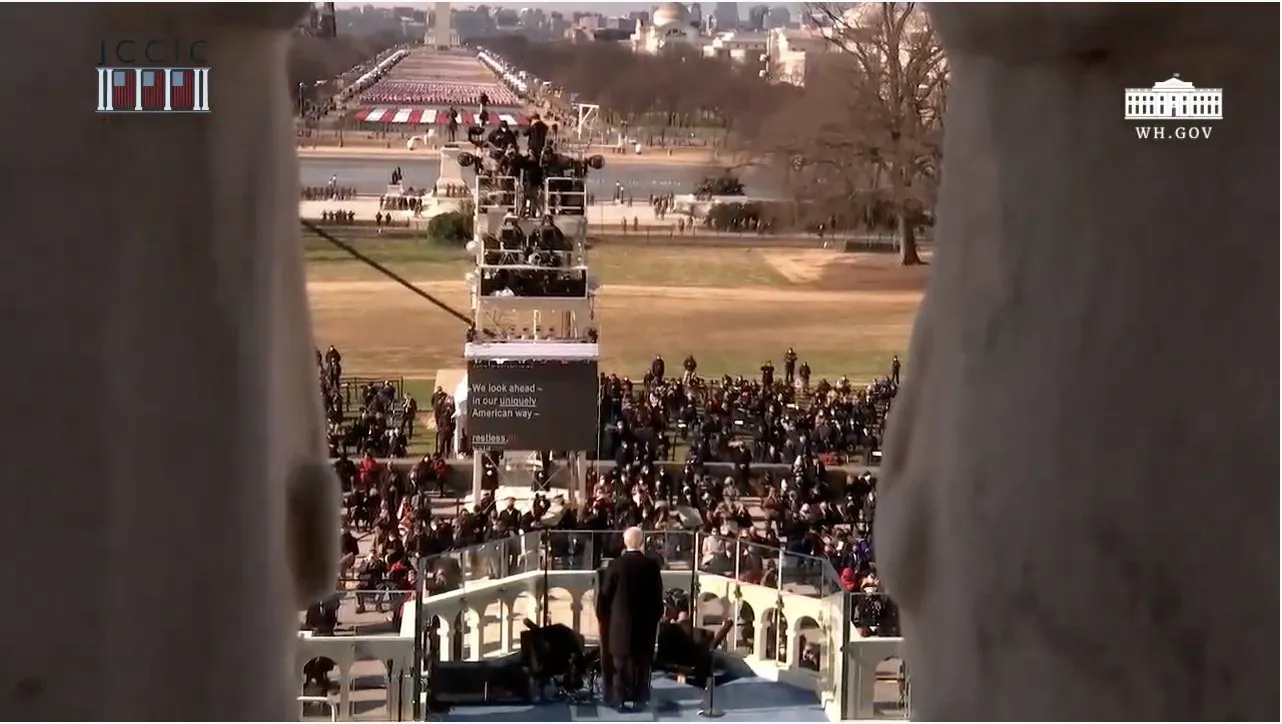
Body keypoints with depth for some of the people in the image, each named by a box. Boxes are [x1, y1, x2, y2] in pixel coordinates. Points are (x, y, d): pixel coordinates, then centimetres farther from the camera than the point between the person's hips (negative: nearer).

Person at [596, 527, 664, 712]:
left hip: (621, 620, -1)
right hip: (645, 620, 1)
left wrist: (602, 616, 9)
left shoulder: (616, 565, -10)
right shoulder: (652, 565, -6)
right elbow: (658, 594, 0)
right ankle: (639, 698, 12)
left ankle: (621, 699, 4)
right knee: (642, 661, 10)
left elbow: (605, 594, -5)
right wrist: (656, 615, 13)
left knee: (621, 662, 5)